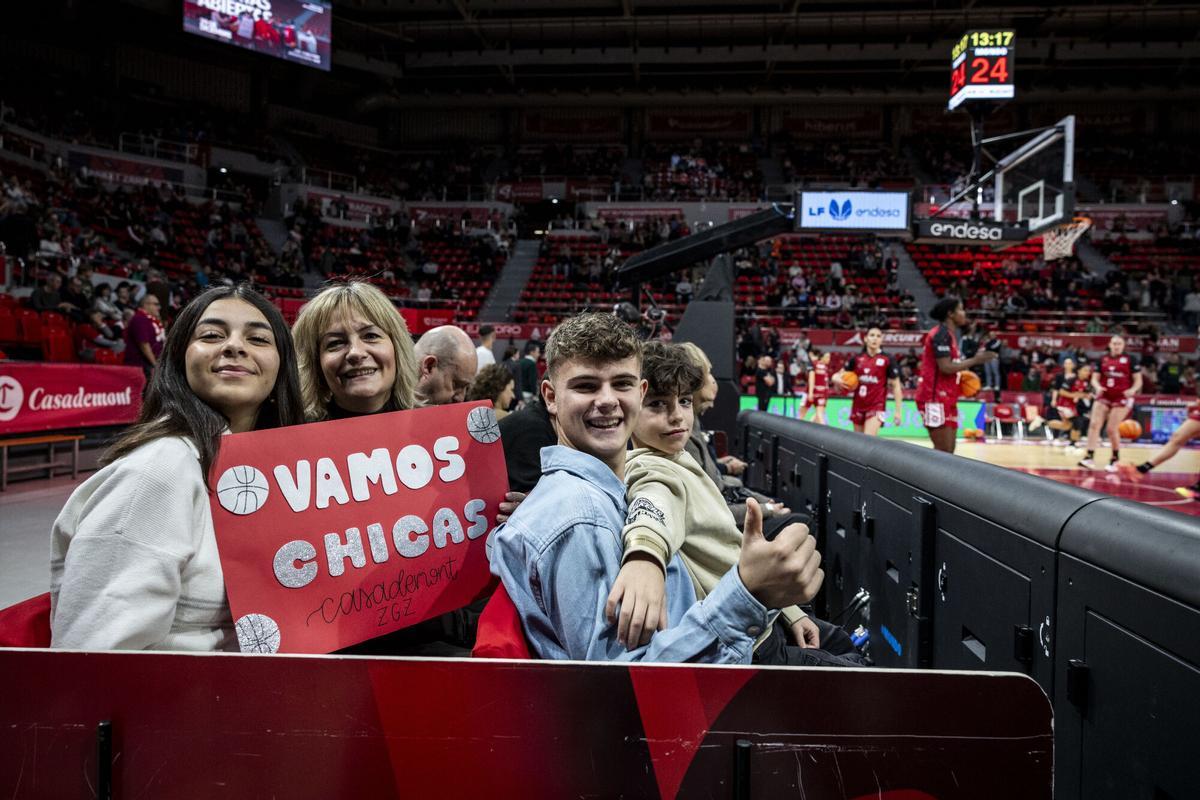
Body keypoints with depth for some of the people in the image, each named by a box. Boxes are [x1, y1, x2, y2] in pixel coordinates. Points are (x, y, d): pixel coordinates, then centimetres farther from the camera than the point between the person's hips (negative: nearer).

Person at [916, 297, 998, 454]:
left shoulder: (948, 334, 17)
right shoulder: (941, 334, -13)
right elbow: (945, 367, -22)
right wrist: (975, 360, -14)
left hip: (946, 398, 10)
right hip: (936, 398, -10)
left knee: (947, 450, 9)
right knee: (943, 452, -9)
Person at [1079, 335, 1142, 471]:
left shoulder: (1131, 359, 0)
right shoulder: (1102, 360, 9)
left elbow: (1138, 381, -1)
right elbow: (1095, 378, 8)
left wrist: (1132, 390, -21)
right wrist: (1098, 387, -14)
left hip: (1121, 398, -3)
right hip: (1104, 397, 3)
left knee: (1112, 429, -6)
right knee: (1094, 424, -12)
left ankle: (1115, 459, 14)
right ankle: (1090, 457, -14)